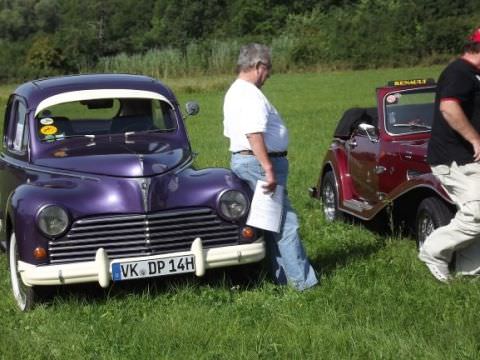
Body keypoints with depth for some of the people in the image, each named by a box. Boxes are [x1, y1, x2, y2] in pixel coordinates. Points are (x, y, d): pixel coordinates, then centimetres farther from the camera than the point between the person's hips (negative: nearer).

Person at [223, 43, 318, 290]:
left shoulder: (234, 92, 18)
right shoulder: (251, 95, -16)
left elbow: (231, 132, 24)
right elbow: (254, 134, -27)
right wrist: (269, 169, -28)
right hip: (258, 162, -11)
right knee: (285, 223, -8)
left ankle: (281, 277, 19)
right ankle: (302, 281, -5)